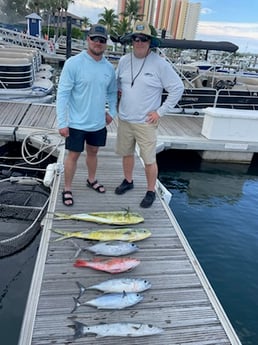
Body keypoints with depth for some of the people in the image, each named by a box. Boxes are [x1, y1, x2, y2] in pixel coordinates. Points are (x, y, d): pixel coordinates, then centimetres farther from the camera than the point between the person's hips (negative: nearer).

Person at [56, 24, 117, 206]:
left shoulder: (109, 67, 2)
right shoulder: (73, 63, -14)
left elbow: (112, 92, 16)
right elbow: (62, 94, -15)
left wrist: (112, 112, 6)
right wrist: (62, 122, -17)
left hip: (98, 123, 5)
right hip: (77, 123, -5)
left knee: (93, 152, 21)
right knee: (73, 155, 6)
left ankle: (92, 180, 42)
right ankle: (67, 189, 22)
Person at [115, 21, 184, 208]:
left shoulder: (160, 64, -11)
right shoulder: (124, 60, 3)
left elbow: (178, 88, -8)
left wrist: (160, 111, -10)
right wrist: (118, 93, 7)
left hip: (145, 122, -5)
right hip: (124, 119, 5)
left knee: (149, 160, 0)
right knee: (126, 153, 18)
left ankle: (151, 192, 18)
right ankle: (128, 181, 39)